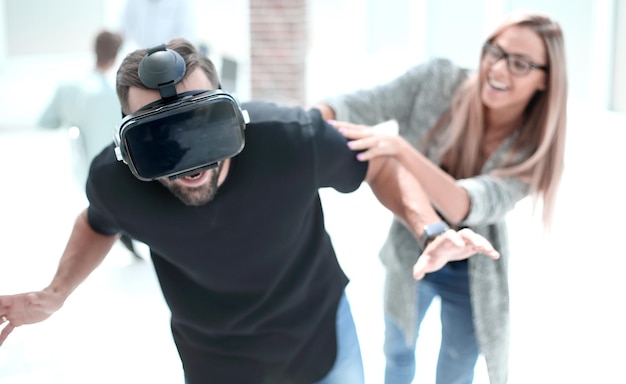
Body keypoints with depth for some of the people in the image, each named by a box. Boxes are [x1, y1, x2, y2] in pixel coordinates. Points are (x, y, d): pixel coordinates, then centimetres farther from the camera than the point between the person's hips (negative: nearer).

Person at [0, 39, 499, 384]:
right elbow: (100, 222, 3)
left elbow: (379, 166, -11)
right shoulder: (114, 180, -24)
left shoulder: (295, 139, -32)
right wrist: (55, 295, -8)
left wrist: (429, 231, -27)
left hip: (318, 326, 0)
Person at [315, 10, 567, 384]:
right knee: (398, 353, 24)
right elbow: (358, 105, -27)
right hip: (408, 255, 2)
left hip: (471, 278, -1)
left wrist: (401, 149, -54)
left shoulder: (533, 146, -24)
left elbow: (467, 206, -39)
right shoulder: (439, 81, -21)